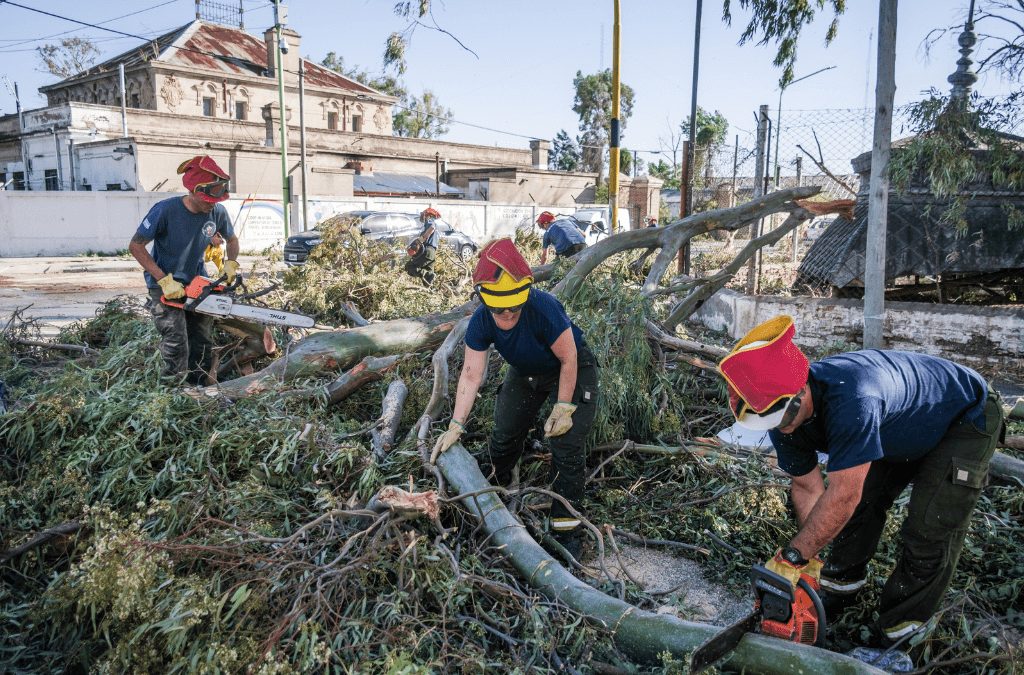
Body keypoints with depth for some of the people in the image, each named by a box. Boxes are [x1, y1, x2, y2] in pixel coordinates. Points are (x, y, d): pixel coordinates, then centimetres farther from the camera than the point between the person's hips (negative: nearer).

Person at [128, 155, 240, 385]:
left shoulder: (218, 212, -11)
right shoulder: (165, 210, -23)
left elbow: (232, 240, 10)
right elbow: (135, 246, -16)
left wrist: (231, 264, -9)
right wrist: (164, 280, -23)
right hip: (165, 285, -5)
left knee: (203, 342, 8)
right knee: (176, 344, -15)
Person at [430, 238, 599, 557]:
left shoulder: (544, 308, -40)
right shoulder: (481, 322, -25)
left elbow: (568, 359, -27)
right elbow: (471, 375, -22)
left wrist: (563, 408, -22)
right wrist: (456, 426, -26)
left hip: (572, 371, -5)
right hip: (525, 373, 5)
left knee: (566, 446, -12)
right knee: (503, 437, 10)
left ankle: (566, 528, 3)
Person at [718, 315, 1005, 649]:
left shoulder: (849, 399, -47)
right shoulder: (781, 411, -20)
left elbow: (842, 497, -41)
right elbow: (807, 488, -9)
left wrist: (792, 557, -33)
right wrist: (811, 557, -14)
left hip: (966, 419, -7)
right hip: (901, 425, 7)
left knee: (929, 534, -10)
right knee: (863, 500, 9)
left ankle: (898, 627, 7)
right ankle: (844, 580, 31)